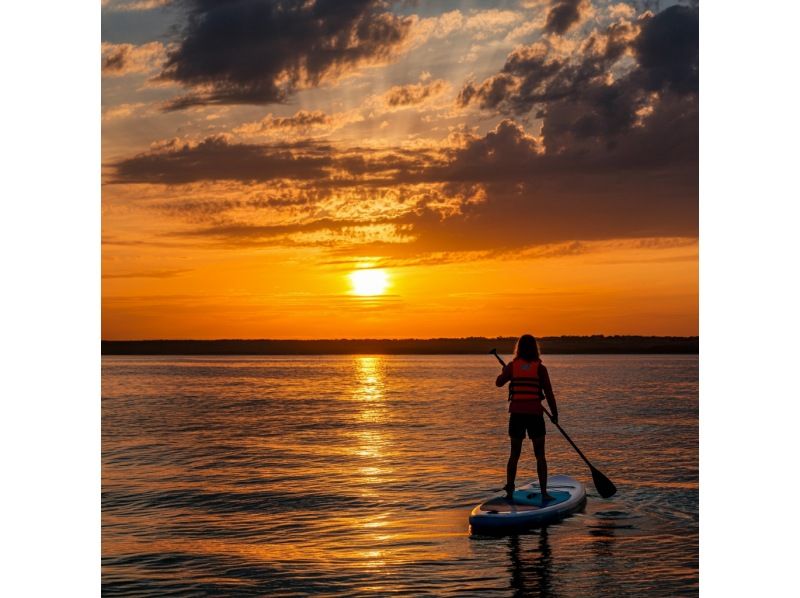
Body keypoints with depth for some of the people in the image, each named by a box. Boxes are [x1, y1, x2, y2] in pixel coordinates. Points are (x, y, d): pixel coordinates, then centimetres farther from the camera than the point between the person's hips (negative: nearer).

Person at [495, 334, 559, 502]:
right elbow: (549, 393, -3)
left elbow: (499, 382, 14)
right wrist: (554, 414, 7)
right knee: (540, 455, 7)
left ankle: (509, 490, 11)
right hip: (535, 414, -1)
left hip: (517, 414, 2)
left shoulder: (512, 365, 0)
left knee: (514, 454, 14)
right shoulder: (540, 368, -4)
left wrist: (505, 371, 34)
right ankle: (544, 493, 6)